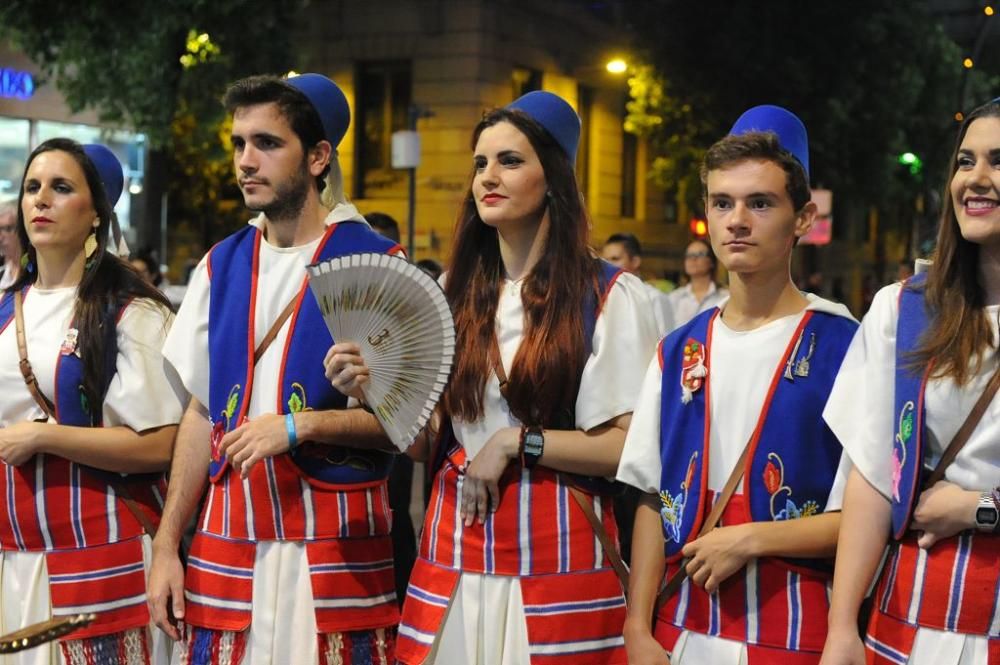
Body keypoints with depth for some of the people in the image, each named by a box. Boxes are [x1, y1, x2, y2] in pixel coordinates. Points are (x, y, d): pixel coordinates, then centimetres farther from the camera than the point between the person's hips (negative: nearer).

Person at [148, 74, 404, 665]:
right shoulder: (220, 267, 10)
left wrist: (298, 425, -18)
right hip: (227, 540, 4)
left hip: (337, 541, -4)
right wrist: (166, 546, 8)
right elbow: (203, 414, 13)